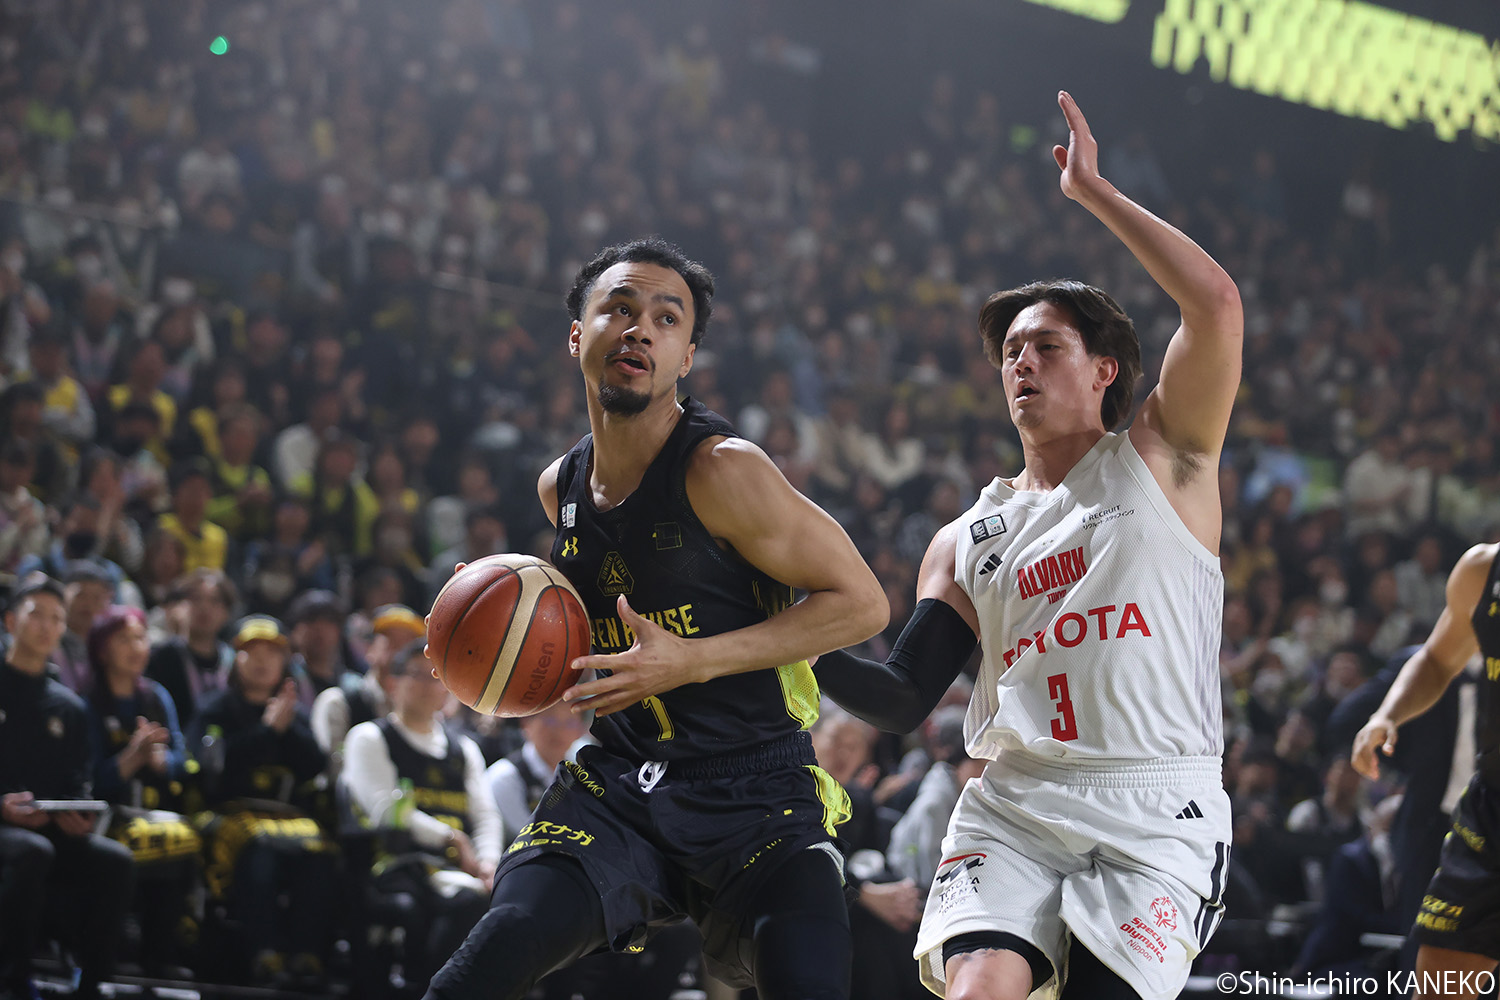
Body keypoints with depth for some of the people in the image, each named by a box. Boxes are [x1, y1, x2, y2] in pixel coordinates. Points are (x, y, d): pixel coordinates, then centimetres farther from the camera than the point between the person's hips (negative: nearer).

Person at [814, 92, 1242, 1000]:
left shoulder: (1160, 462, 10)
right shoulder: (967, 542, 21)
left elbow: (1217, 303, -7)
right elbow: (903, 700, 15)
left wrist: (1093, 191, -3)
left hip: (1155, 809, -3)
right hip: (1013, 804, 3)